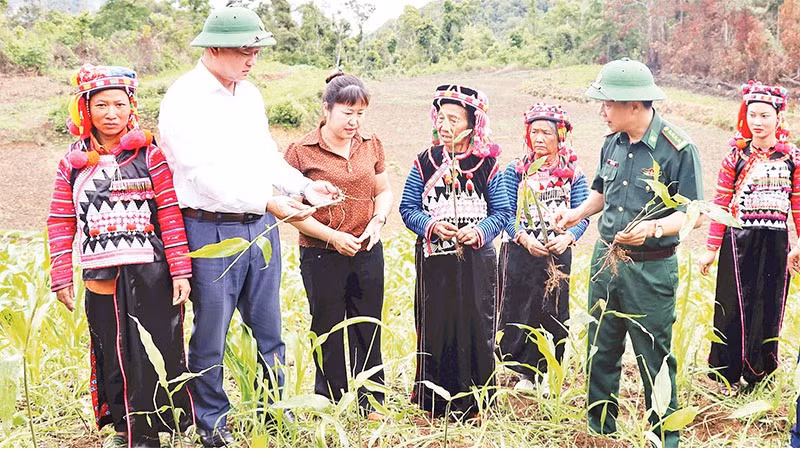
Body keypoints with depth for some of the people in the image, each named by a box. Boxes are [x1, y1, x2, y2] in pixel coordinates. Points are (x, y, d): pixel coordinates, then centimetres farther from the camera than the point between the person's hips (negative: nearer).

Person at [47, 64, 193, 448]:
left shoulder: (149, 153, 0)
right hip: (101, 277, 2)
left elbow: (170, 213, -3)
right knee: (110, 354, 11)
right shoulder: (74, 162, 7)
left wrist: (180, 270, -8)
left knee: (156, 352, 1)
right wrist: (61, 278, 1)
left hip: (150, 274, -2)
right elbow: (61, 223, 6)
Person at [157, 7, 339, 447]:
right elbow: (206, 175, -20)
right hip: (212, 230, -7)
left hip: (262, 226, 7)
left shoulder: (250, 93, 11)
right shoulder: (184, 99, -12)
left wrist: (305, 185, 4)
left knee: (268, 327, 14)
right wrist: (267, 202, -26)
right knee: (212, 332, 5)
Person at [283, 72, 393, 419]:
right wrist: (333, 236, -15)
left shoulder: (371, 146, 4)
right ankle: (331, 403, 26)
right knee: (329, 331, 10)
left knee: (368, 328, 11)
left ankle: (371, 400, 27)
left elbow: (384, 191, 16)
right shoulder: (301, 151, -9)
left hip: (367, 253, 4)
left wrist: (378, 220, -4)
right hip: (321, 256, -3)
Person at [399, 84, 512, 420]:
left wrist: (479, 231, -15)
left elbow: (502, 211, 3)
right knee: (435, 328, 4)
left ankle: (474, 403, 17)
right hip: (434, 261, 1)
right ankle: (434, 402, 18)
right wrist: (432, 226, -14)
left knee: (477, 327, 3)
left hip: (477, 260, 0)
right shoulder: (424, 162, 3)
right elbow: (408, 209, 3)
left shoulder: (487, 164, 2)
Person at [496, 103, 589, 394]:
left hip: (558, 253, 1)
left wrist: (566, 237, -24)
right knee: (519, 311, 2)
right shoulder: (516, 170, 0)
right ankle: (524, 373, 16)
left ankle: (547, 373, 22)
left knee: (554, 312, 7)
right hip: (519, 252, -1)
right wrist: (525, 239, -23)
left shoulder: (573, 173, 2)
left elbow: (582, 215, -4)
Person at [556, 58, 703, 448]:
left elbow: (691, 211, -15)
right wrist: (578, 213, 4)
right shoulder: (613, 143, 5)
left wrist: (654, 228, -32)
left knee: (654, 357, 4)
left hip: (651, 268, -6)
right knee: (600, 350, 14)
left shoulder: (678, 149, -15)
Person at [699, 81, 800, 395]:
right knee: (734, 307, 2)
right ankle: (725, 375, 14)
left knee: (769, 308, 9)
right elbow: (721, 203, -2)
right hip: (740, 242, -2)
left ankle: (760, 374, 24)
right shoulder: (736, 156, -1)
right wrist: (712, 248, -4)